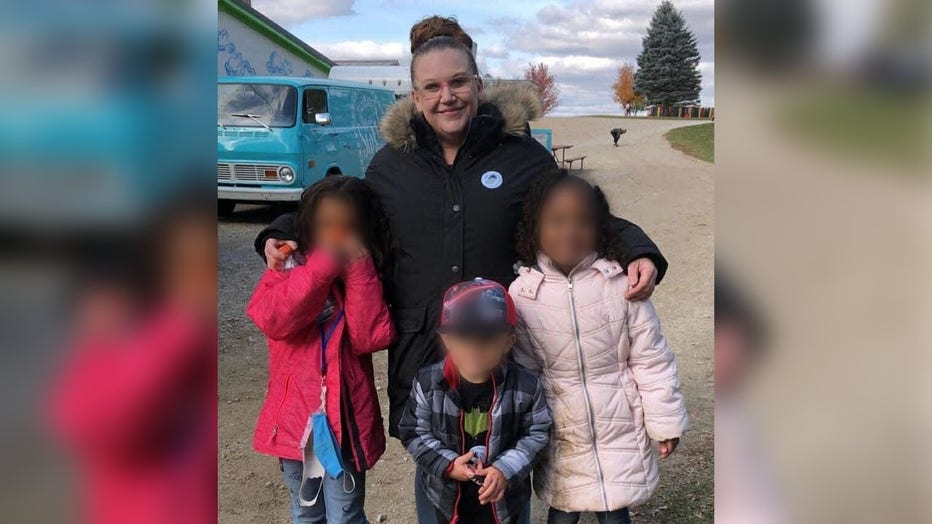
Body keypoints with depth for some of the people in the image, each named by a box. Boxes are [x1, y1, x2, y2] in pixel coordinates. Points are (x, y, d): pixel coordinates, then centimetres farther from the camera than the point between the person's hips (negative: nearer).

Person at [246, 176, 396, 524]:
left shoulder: (364, 278, 0)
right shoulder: (288, 268, -3)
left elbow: (369, 338, -18)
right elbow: (274, 320, -24)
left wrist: (358, 267, -20)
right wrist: (325, 261, -27)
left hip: (345, 419, -1)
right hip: (295, 417, 1)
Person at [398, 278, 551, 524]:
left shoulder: (526, 386, -19)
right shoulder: (427, 383, -18)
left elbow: (537, 434, -8)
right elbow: (414, 432, -8)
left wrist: (506, 469, -21)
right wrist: (446, 464, -22)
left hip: (504, 497, 0)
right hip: (445, 496, 0)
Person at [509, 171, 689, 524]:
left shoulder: (620, 282, -13)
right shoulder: (522, 292, -10)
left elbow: (651, 359, -5)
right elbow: (521, 372, -2)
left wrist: (666, 421, -1)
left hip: (618, 428, -1)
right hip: (560, 434, 1)